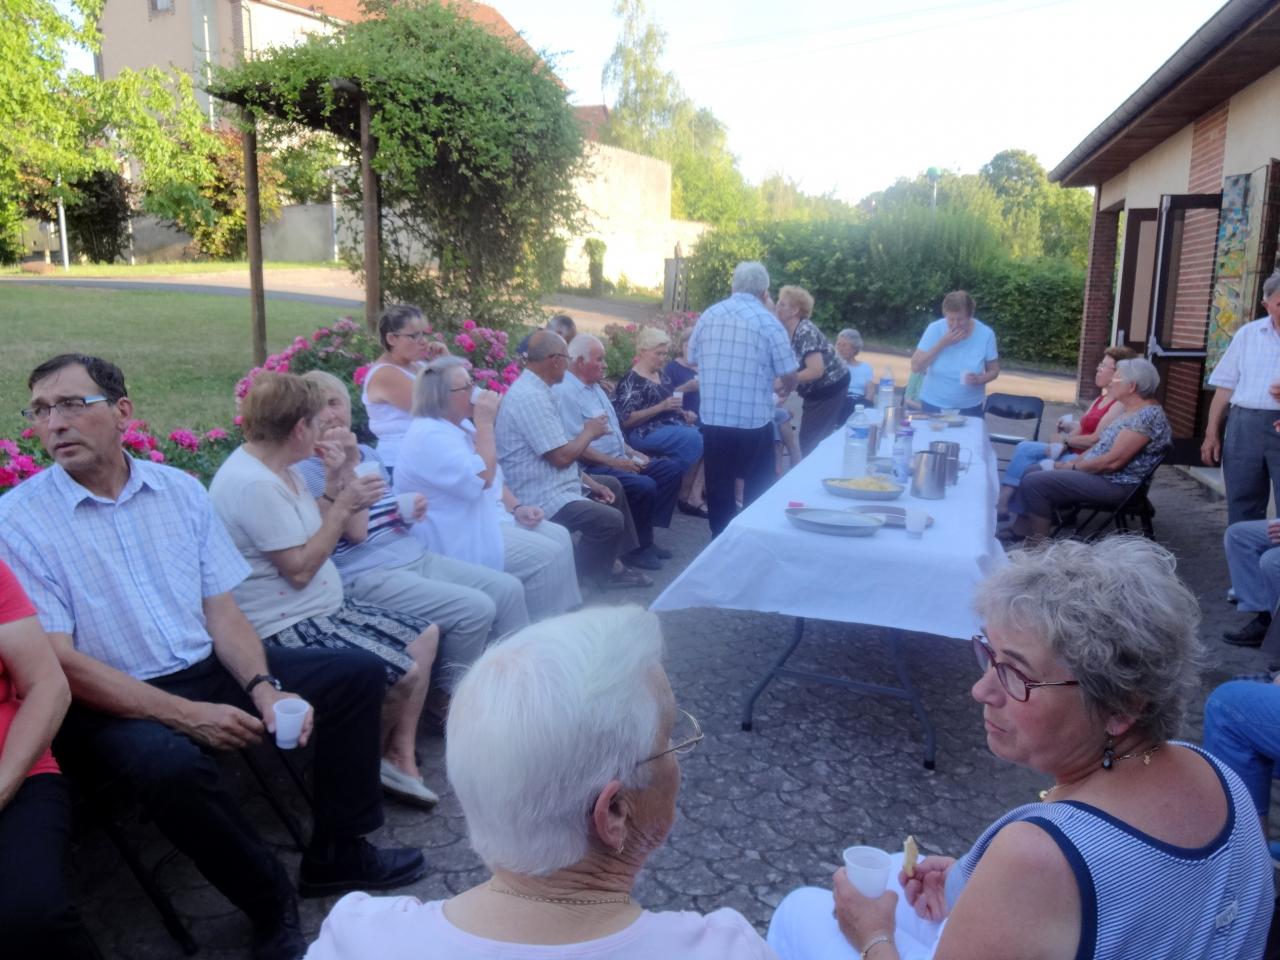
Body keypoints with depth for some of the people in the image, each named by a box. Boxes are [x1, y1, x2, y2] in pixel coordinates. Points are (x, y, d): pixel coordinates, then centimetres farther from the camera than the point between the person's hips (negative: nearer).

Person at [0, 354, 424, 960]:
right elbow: (61, 662, -15)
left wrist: (264, 686, -14)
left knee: (357, 673, -2)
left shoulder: (180, 490, 4)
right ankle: (271, 906, -10)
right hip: (111, 704, -5)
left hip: (209, 669, 6)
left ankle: (336, 853, 10)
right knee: (170, 762, -37)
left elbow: (222, 612, 4)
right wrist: (187, 714, -22)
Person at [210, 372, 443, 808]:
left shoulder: (278, 467, 8)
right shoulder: (253, 484, -23)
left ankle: (401, 758, 12)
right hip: (287, 626, -11)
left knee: (424, 635, 9)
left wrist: (334, 485, -1)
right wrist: (343, 506, -15)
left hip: (323, 607, 11)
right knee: (405, 673, -18)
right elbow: (299, 569, -22)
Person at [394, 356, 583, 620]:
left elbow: (494, 478, 18)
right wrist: (485, 424, -21)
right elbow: (482, 478, -28)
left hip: (490, 517, 10)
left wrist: (517, 507, 3)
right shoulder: (429, 435, -21)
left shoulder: (460, 425, 12)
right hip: (461, 538, -10)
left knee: (560, 536, 2)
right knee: (547, 555, -18)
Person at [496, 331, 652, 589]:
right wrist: (589, 432, -6)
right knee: (611, 520, -22)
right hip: (542, 498, -12)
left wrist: (590, 482, 10)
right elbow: (561, 457, -24)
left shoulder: (532, 389, 11)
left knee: (612, 485, 23)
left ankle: (611, 564, 26)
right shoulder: (531, 397, -23)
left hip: (553, 484, 12)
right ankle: (574, 581, -2)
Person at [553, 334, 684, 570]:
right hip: (593, 467, -10)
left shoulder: (594, 386, 16)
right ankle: (636, 548, -9)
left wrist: (630, 452, 8)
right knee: (644, 486, -30)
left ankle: (645, 536, 5)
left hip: (619, 459, 11)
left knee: (672, 469, 4)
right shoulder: (565, 392, -16)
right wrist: (613, 462, -20)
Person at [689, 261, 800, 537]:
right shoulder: (768, 321, -7)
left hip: (713, 419, 3)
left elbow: (693, 358, 17)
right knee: (758, 491, 12)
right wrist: (786, 388, 19)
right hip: (754, 423, -3)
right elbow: (789, 376, -4)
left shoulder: (708, 315, 5)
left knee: (719, 490, 14)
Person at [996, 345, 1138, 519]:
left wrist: (1066, 439, -6)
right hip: (1073, 451, 10)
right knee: (1024, 448, -6)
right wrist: (1060, 444, -9)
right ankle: (1001, 502, -16)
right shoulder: (1102, 398, 17)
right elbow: (1081, 428, 10)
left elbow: (1097, 440, -20)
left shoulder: (1121, 404, -14)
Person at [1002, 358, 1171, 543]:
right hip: (1096, 472, 11)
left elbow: (1113, 461, -25)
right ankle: (1021, 529, 12)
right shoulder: (1130, 410, 11)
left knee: (1034, 482, -18)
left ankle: (1039, 543, -8)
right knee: (1032, 472, 11)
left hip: (1115, 485, -11)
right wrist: (1073, 462, 3)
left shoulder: (1148, 416, -21)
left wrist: (1074, 468, -13)